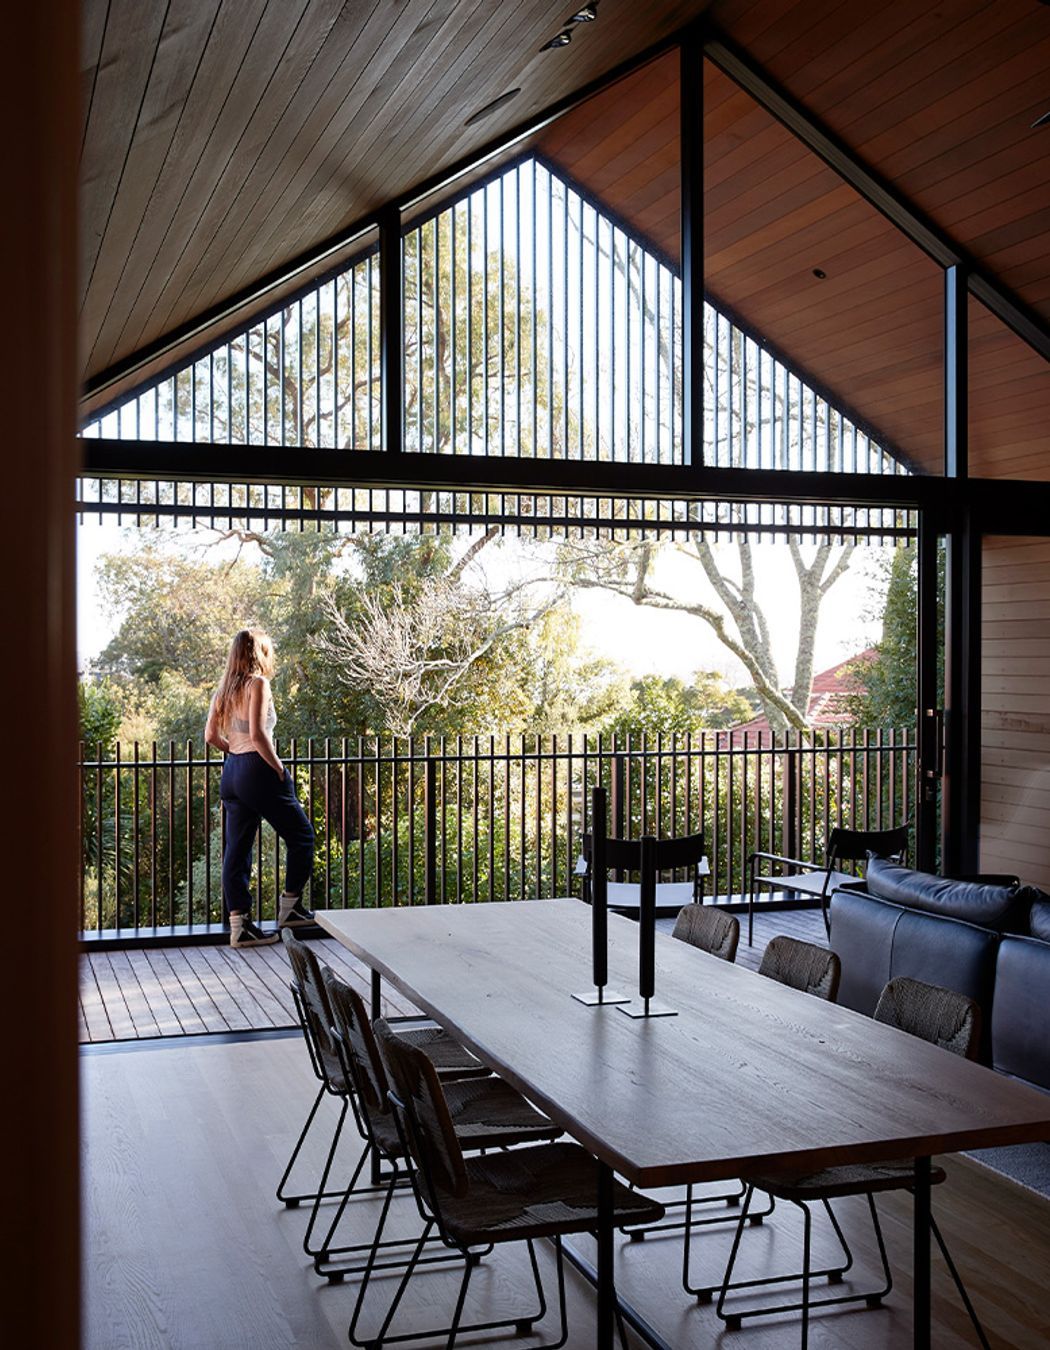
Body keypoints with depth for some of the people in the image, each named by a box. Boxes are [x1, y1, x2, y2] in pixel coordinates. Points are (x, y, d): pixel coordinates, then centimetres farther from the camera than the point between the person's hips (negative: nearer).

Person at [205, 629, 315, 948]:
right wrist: (279, 768, -11)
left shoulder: (225, 688, 12)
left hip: (232, 772, 8)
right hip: (258, 771, -8)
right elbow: (257, 735, -19)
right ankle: (290, 907, 14)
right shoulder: (258, 684, -11)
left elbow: (211, 735, 12)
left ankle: (238, 924, 7)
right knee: (301, 835, 9)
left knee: (236, 849, 7)